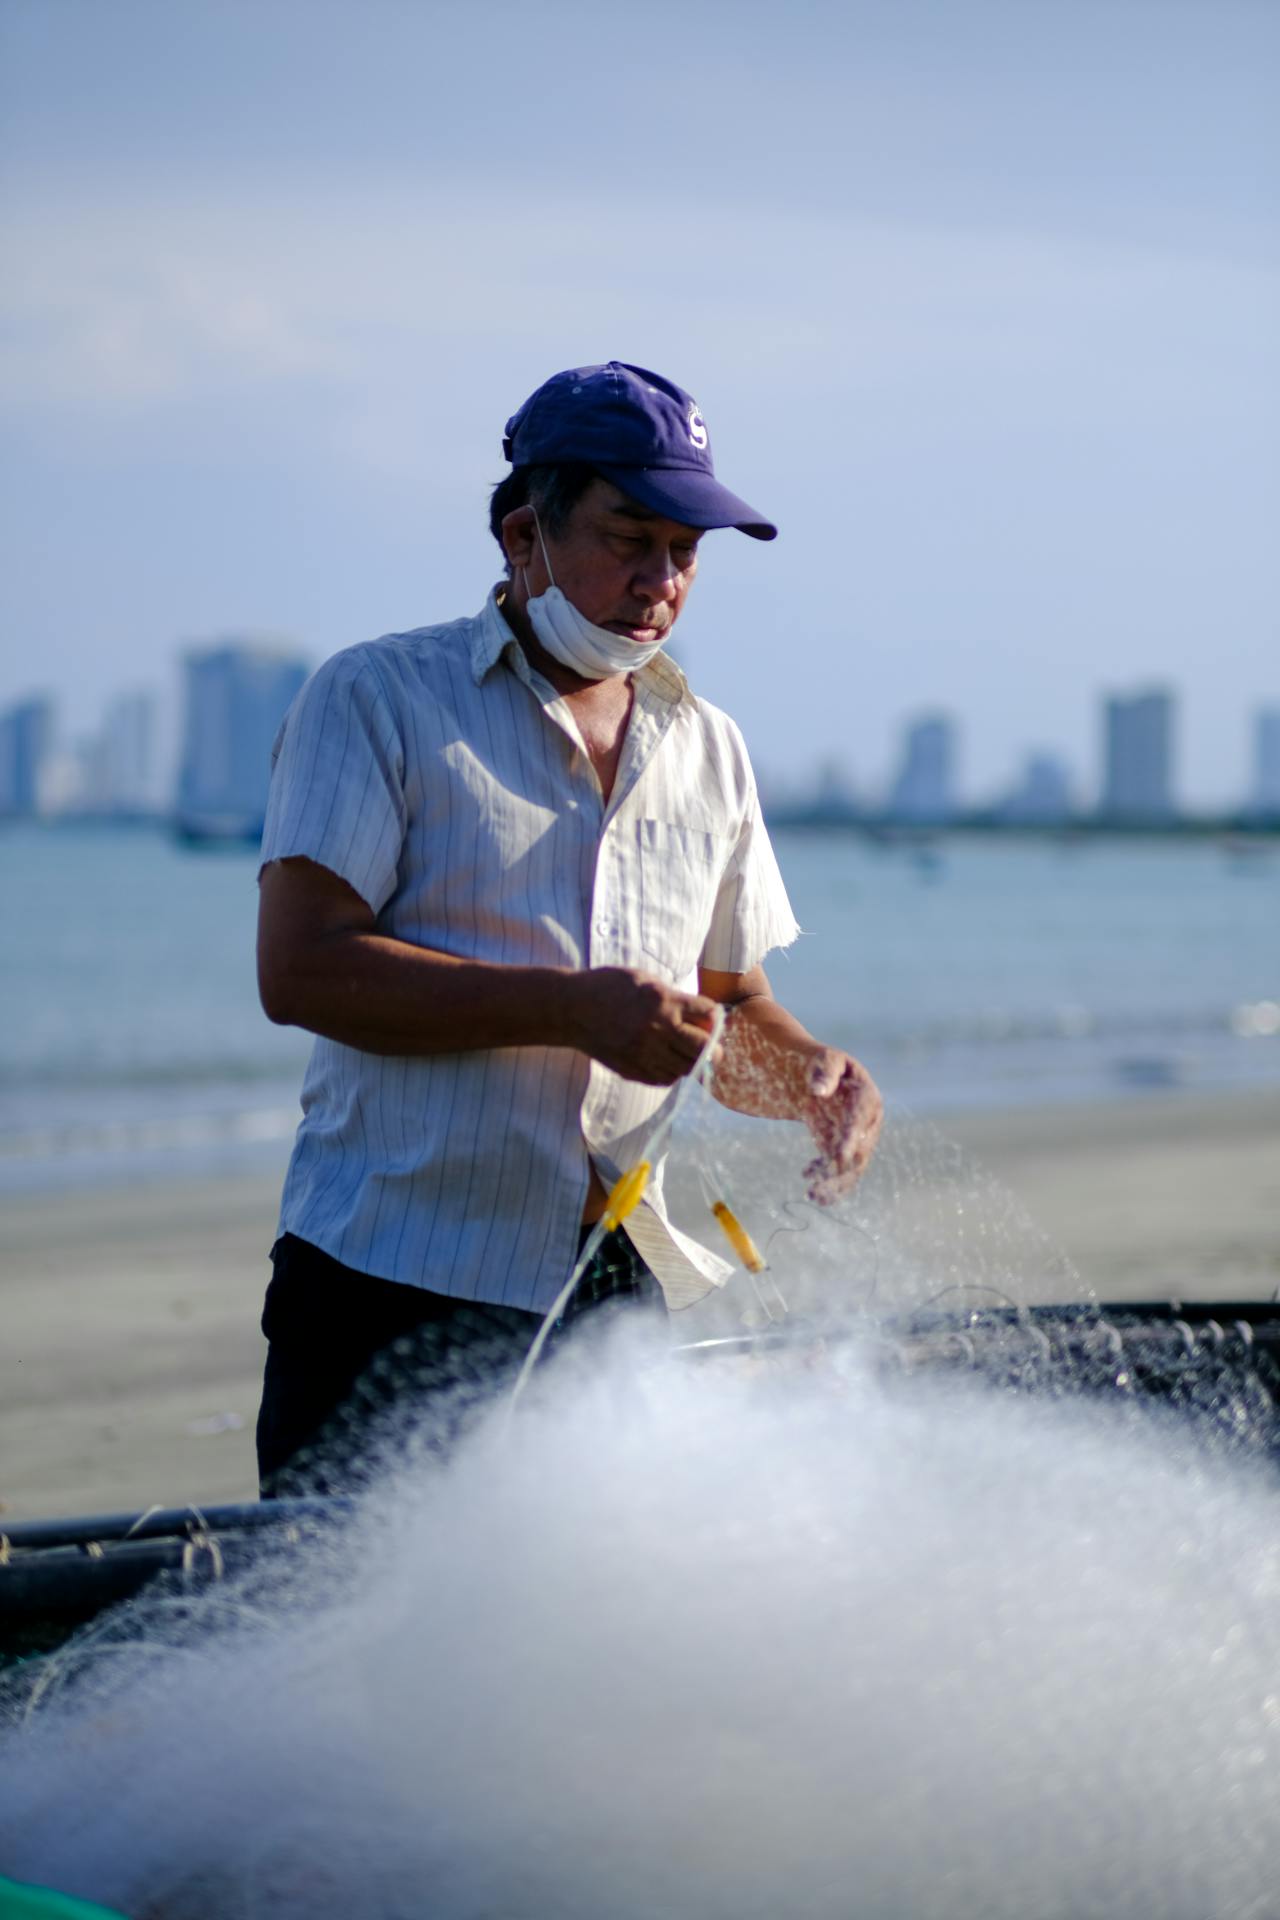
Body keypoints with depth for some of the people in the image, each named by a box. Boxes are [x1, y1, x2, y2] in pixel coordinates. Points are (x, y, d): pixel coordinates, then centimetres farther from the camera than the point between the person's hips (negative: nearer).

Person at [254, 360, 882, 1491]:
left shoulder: (708, 750, 17)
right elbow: (301, 971, -13)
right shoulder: (378, 700, -1)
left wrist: (812, 1076, -3)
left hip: (618, 1298, 5)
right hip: (395, 1282, -5)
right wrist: (571, 1008, -19)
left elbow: (728, 1008, 21)